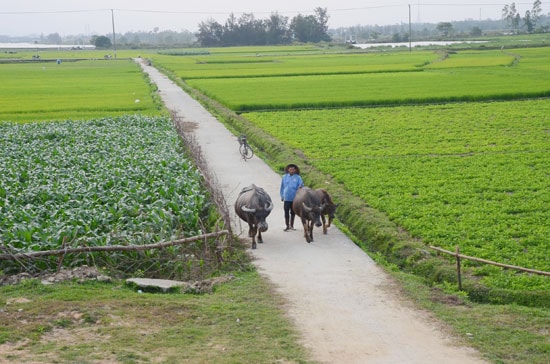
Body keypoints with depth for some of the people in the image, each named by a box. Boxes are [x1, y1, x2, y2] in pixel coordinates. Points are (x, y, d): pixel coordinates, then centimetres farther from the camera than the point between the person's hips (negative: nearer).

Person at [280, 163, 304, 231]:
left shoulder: (298, 177, 0)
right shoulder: (285, 177, 5)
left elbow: (301, 185, -4)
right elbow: (282, 187, 10)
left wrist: (300, 187, -28)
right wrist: (282, 196, 8)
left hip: (294, 198, 0)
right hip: (286, 198, 0)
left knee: (293, 212, 11)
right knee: (286, 212, -3)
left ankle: (291, 225, 23)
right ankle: (287, 226, 6)